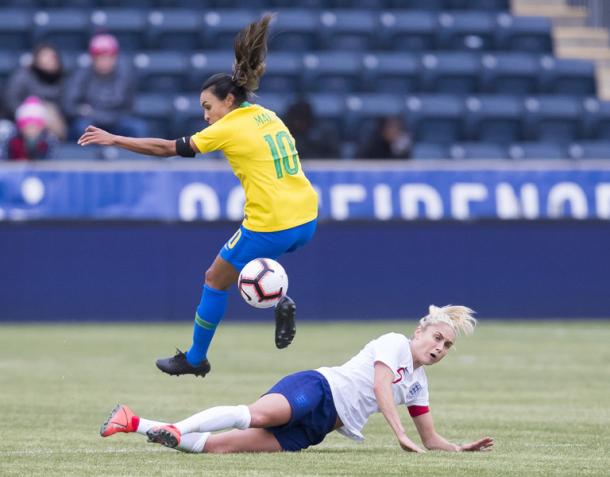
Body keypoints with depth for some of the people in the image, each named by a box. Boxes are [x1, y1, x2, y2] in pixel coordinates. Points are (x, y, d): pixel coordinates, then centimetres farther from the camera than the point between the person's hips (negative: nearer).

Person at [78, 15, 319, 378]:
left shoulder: (229, 129, -8)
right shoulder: (268, 117, 12)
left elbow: (167, 148, -7)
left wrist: (114, 140, -2)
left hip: (271, 226, -7)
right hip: (306, 221, 7)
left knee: (216, 281, 12)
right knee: (244, 255, 32)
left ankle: (195, 359, 24)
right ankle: (280, 301, 9)